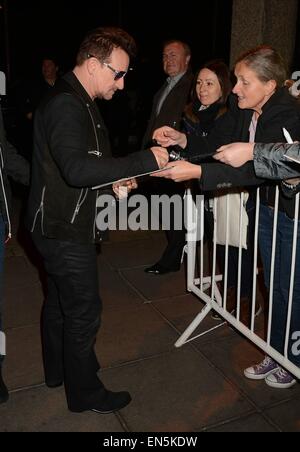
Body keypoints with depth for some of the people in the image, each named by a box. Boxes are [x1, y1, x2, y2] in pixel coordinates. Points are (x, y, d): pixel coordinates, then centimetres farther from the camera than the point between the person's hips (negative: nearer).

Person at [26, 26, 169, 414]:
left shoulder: (79, 103, 12)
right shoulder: (65, 106, -21)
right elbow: (76, 168, -33)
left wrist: (114, 178, 3)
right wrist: (145, 160, -30)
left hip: (60, 224, 11)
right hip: (63, 228, -11)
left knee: (59, 301, 22)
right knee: (83, 310, 2)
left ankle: (58, 369, 42)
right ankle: (84, 393, 21)